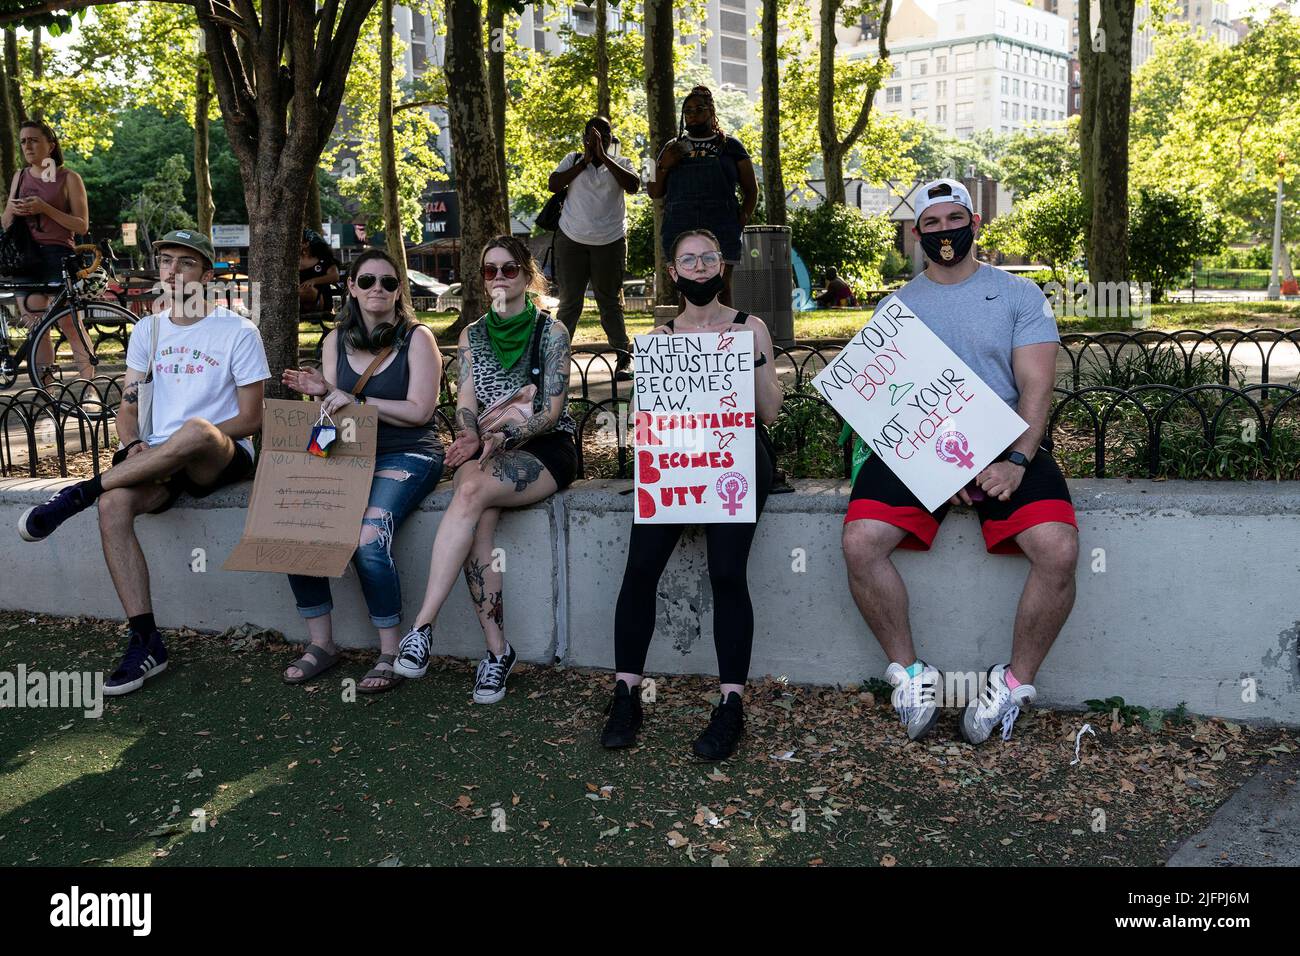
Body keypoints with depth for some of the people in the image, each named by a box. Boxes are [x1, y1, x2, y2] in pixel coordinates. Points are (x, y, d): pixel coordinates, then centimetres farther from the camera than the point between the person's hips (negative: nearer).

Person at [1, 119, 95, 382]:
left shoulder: (69, 178, 0)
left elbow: (82, 225, -5)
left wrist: (44, 208, -16)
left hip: (57, 255, -5)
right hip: (26, 258, 5)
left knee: (69, 323, -11)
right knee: (34, 325, 4)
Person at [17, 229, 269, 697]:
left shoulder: (237, 332, -1)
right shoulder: (147, 330, 14)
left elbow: (252, 419, -4)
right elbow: (128, 408, 13)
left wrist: (182, 442, -14)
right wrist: (135, 446, -10)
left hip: (221, 459, -4)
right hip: (155, 461, 4)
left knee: (197, 431, -41)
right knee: (114, 505, -29)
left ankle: (78, 493, -23)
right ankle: (145, 642, -24)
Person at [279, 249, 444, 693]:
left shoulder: (417, 338, 0)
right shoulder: (336, 341, 14)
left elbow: (419, 411, -8)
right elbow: (334, 410, 16)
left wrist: (356, 400, -13)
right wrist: (321, 392, -6)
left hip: (407, 456, -5)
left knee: (368, 540, -31)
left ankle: (391, 652, -14)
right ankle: (320, 643, -5)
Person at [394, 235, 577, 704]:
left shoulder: (551, 331, 0)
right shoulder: (472, 336, 13)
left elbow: (551, 411, -7)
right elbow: (465, 403, 5)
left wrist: (500, 438, -23)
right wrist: (471, 440, -18)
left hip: (546, 448, -3)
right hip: (489, 453, 4)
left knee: (471, 492, -34)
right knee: (479, 519, -31)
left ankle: (423, 627, -36)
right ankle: (497, 651, -26)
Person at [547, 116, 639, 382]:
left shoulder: (621, 163, 6)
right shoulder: (572, 160, 8)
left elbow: (632, 186, -15)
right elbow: (553, 185, -8)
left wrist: (603, 157, -16)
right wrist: (584, 161, -12)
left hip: (610, 242, 0)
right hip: (572, 240, 1)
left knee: (610, 302, 4)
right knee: (569, 302, 3)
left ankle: (623, 359, 5)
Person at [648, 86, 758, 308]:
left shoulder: (729, 145, 13)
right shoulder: (672, 148, 19)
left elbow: (751, 189, 13)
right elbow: (654, 193, 17)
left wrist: (743, 218, -3)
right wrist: (663, 166, 0)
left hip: (721, 229, -1)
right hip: (680, 229, 2)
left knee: (721, 289, -6)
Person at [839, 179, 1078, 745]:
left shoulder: (1019, 295, 9)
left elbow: (1035, 388, 1)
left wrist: (1017, 461, -18)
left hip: (1005, 446, -1)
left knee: (1059, 550, -27)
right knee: (859, 543, -24)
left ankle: (1015, 681, -6)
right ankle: (909, 672, -4)